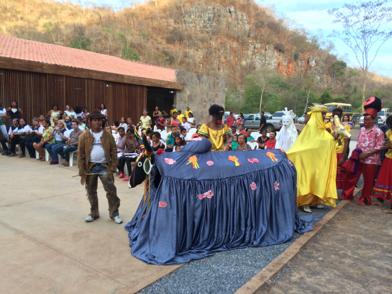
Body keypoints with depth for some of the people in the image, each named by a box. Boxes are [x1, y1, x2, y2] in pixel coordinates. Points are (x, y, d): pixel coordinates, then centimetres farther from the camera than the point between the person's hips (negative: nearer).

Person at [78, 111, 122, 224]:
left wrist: (113, 168, -7)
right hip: (90, 167, 1)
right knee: (91, 192, 12)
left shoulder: (108, 135, -1)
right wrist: (82, 172, -5)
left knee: (111, 190, -1)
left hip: (104, 167, -1)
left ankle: (114, 213, 12)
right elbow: (81, 155, -1)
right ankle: (94, 213, 28)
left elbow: (113, 152, 1)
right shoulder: (84, 136, -2)